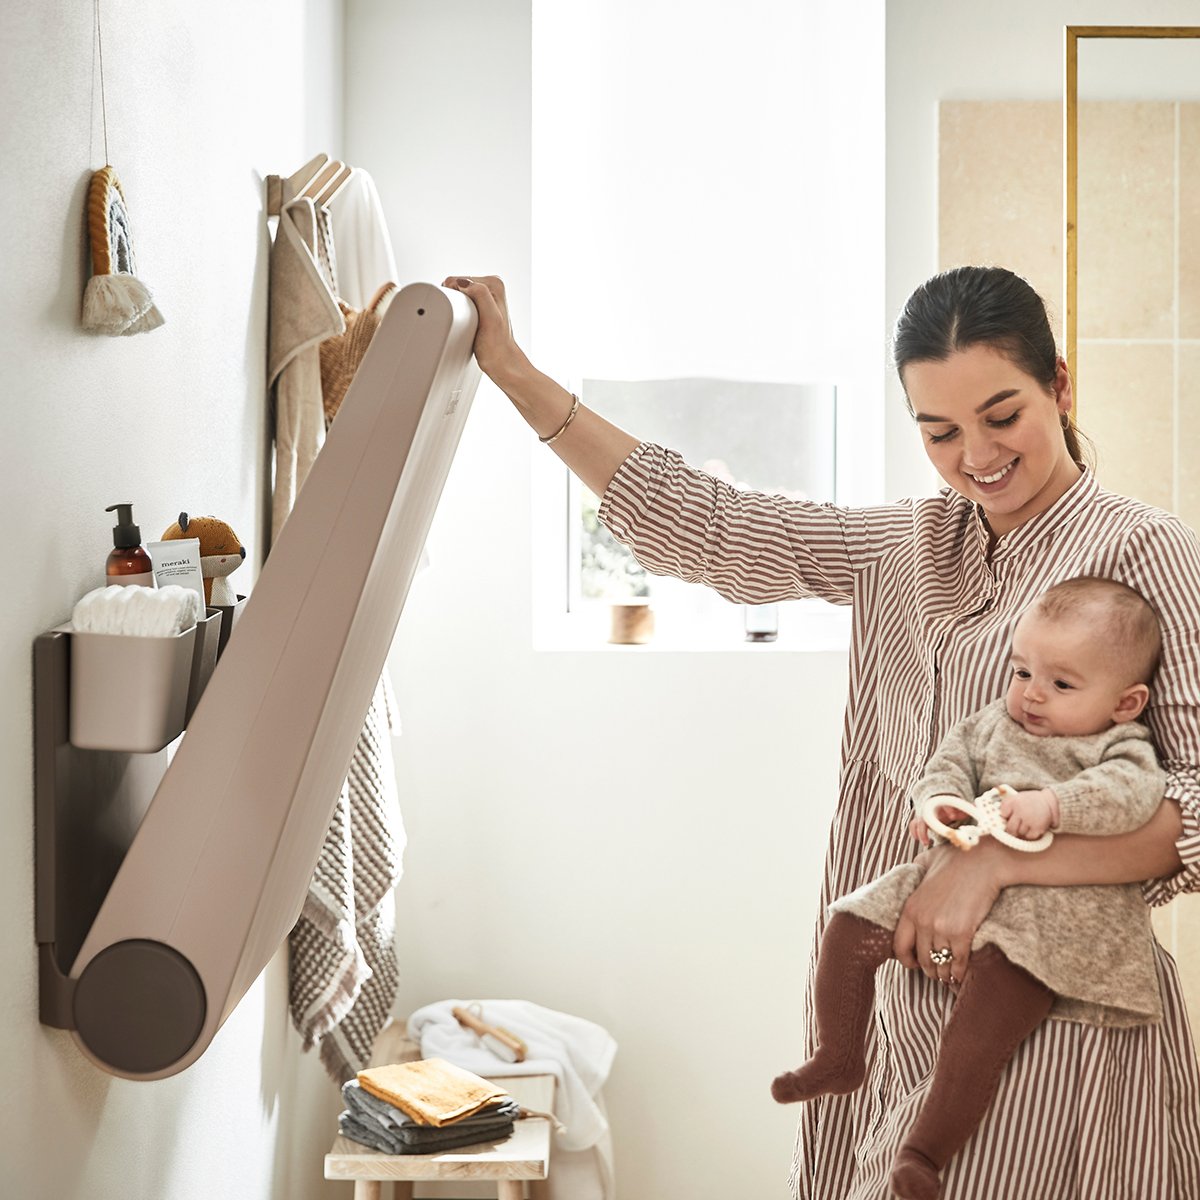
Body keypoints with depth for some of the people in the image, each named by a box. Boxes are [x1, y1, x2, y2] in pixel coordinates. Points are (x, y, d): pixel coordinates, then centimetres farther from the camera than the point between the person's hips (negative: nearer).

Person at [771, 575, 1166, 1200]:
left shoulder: (1120, 749, 0)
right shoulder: (990, 725, 16)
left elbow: (1133, 793, -19)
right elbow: (950, 761, 13)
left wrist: (1052, 803, -31)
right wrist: (939, 799, -10)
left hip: (1046, 912, -6)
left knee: (980, 1029, -20)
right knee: (851, 924, -1)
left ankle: (926, 1149, -4)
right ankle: (838, 1058, 15)